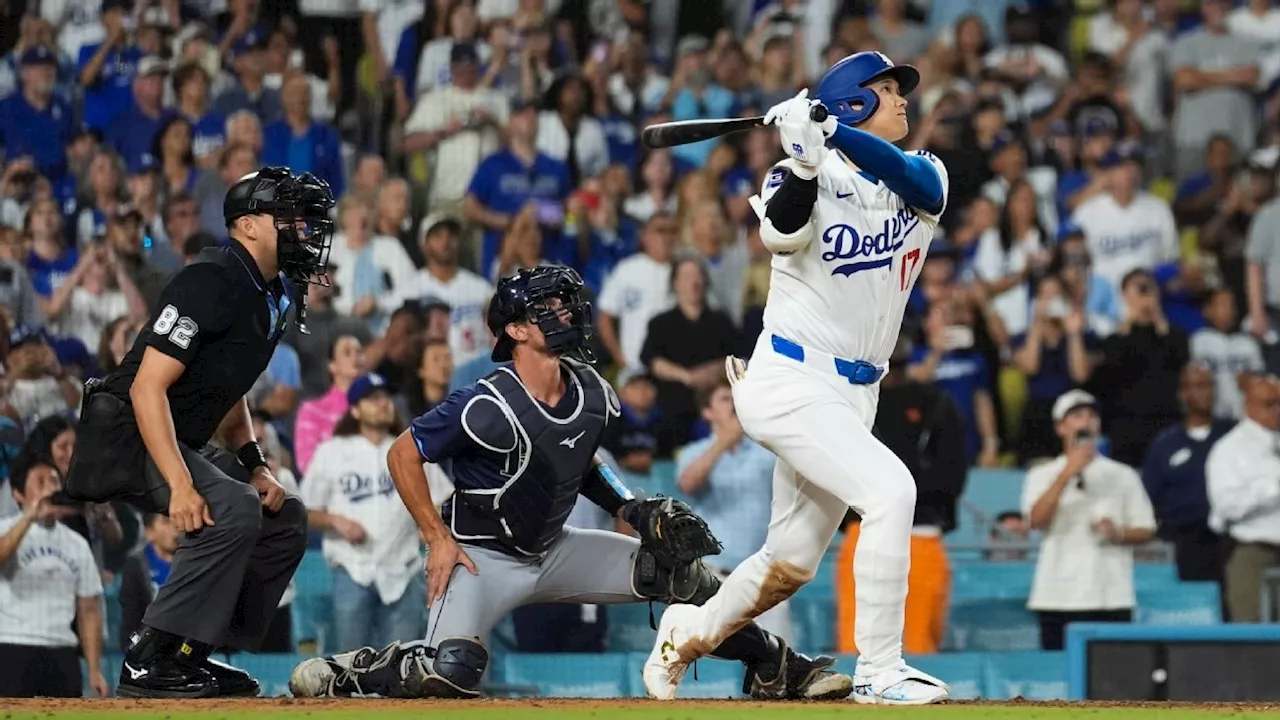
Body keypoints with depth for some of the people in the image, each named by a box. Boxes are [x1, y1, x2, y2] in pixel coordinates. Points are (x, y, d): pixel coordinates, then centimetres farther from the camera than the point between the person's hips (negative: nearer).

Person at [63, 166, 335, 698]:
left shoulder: (274, 295, 11)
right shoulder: (211, 282, -20)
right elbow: (148, 387, -26)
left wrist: (255, 466, 8)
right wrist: (181, 485, -32)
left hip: (187, 444, 11)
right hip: (126, 436, -11)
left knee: (286, 516, 10)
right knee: (234, 509, -28)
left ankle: (192, 654, 9)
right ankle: (148, 662, -23)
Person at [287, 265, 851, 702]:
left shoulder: (591, 395, -2)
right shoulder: (490, 406, -24)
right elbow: (403, 455, -16)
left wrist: (631, 509, 4)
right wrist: (438, 540, -16)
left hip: (554, 549, 7)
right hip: (484, 556, -6)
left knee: (680, 570, -2)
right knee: (450, 672, -30)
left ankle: (775, 669, 13)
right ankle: (350, 671, -2)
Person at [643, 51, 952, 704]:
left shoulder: (924, 178, 7)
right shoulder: (812, 180, -6)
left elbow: (909, 176, -18)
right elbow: (781, 232, -27)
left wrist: (832, 133, -31)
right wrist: (804, 161, -40)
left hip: (854, 396, 7)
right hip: (792, 381, -7)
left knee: (791, 563, 12)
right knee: (890, 491, -25)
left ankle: (689, 636, 36)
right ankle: (879, 672, -22)